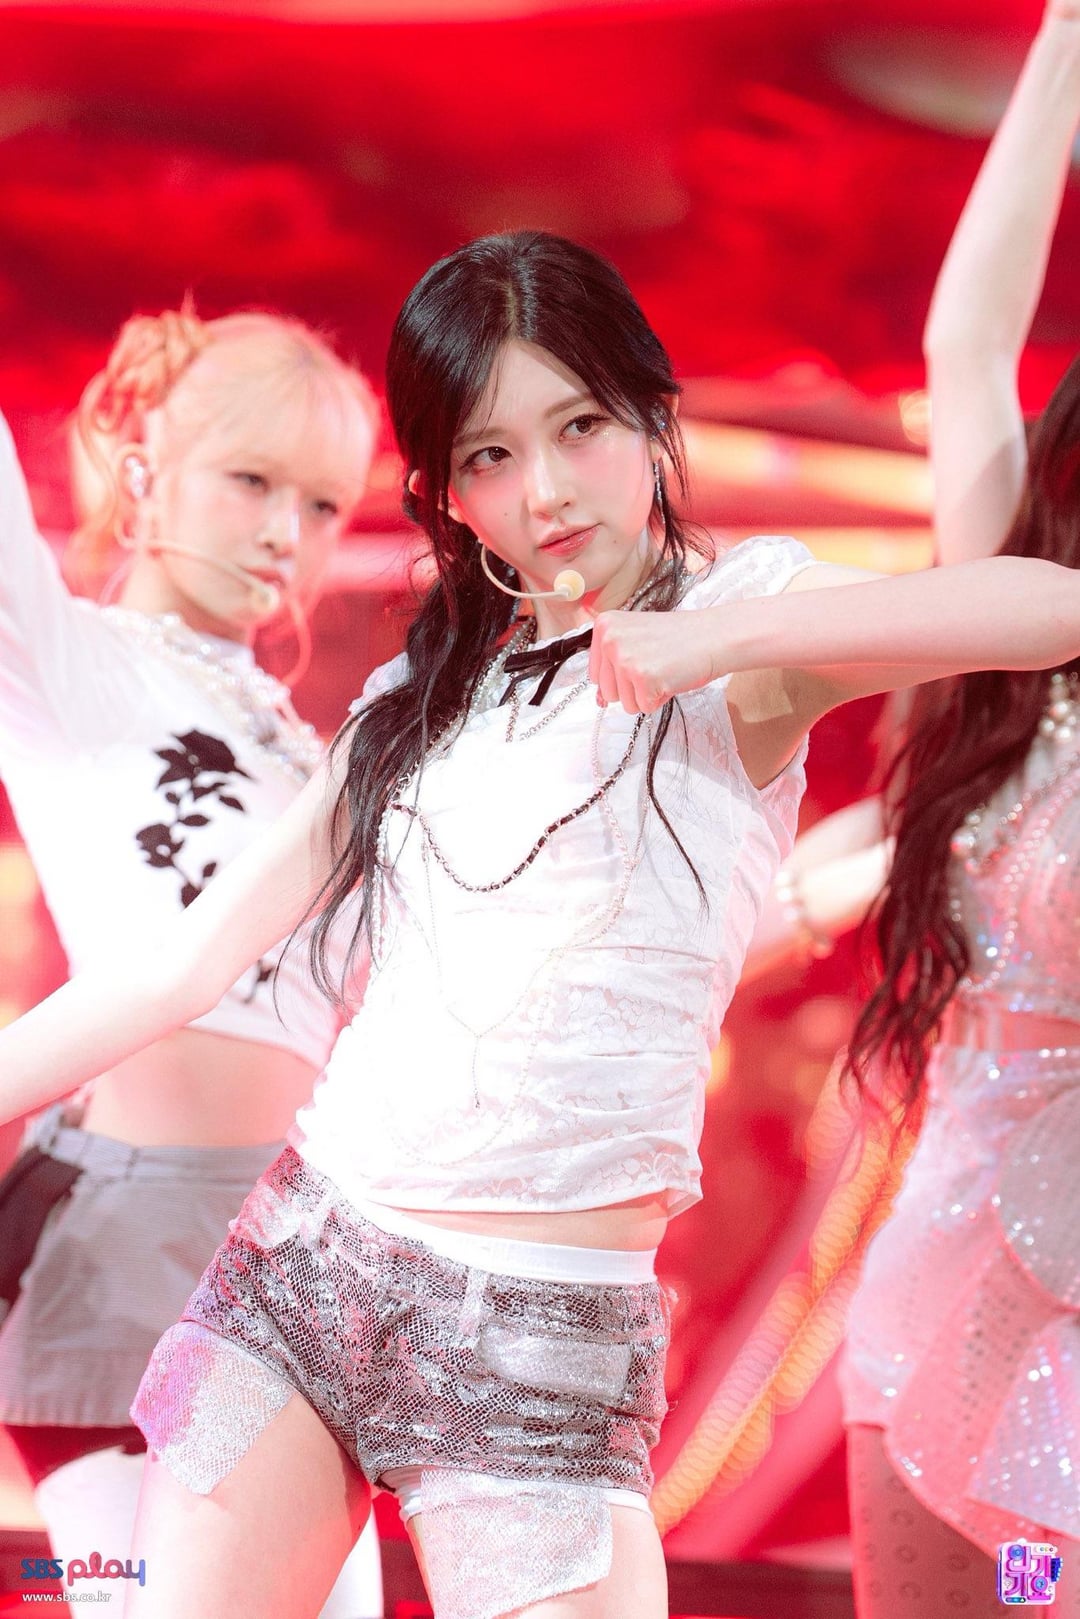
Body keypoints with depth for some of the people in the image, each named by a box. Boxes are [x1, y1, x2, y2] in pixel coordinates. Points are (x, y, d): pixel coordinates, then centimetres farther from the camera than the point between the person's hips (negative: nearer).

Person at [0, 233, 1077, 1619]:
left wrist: (729, 636, -26)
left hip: (545, 1339, -4)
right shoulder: (424, 693, 14)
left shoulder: (743, 618, -1)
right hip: (299, 1252, 5)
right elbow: (185, 960, 11)